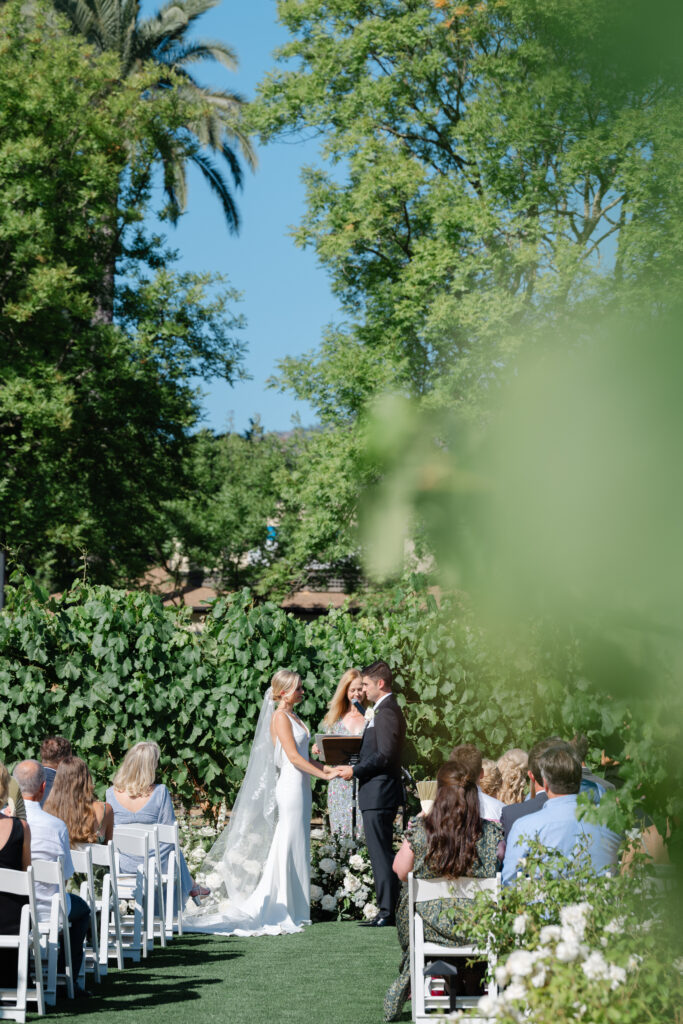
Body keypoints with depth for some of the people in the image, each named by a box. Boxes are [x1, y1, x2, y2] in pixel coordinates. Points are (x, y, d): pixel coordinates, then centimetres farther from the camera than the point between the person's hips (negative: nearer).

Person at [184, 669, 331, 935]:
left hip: (300, 788, 9)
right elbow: (293, 756, -16)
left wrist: (325, 768, 9)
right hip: (290, 786, -9)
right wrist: (323, 774, -14)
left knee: (298, 849, 9)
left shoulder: (293, 717, 17)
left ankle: (294, 911, 11)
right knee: (285, 847, -7)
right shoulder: (280, 717, -11)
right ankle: (278, 911, -5)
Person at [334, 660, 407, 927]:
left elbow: (384, 756, -21)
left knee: (381, 853, -8)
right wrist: (354, 767, 13)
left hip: (379, 792, -11)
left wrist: (354, 770, -14)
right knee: (381, 853, 12)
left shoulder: (387, 712, -15)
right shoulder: (386, 710, 18)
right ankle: (386, 911, 15)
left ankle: (387, 913, -7)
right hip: (377, 792, 11)